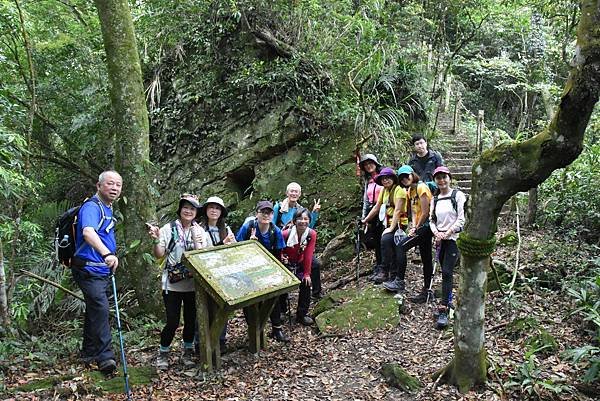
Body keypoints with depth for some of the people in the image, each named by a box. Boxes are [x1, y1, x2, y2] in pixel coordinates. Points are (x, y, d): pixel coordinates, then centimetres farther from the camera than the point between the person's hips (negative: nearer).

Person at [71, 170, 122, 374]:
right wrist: (107, 254, -54)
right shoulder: (91, 207, -19)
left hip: (103, 270, 10)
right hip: (89, 270, -10)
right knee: (100, 309, -16)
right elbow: (88, 232, -39)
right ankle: (105, 357, -14)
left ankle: (89, 352, 28)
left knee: (95, 310, 16)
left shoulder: (107, 209, 13)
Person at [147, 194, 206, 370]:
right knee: (173, 321, -3)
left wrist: (197, 240, -18)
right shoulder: (169, 228, -4)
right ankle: (163, 354, 19)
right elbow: (159, 255, -4)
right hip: (172, 284, -3)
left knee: (191, 320, 10)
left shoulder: (199, 230, 4)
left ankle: (187, 353, 28)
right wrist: (156, 240, -20)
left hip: (193, 284, 3)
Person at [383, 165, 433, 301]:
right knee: (426, 259, 11)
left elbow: (425, 212, -17)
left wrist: (416, 229, -10)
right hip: (421, 227, 9)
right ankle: (427, 291, 17)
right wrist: (413, 226, -5)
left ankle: (399, 282, -11)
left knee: (401, 246, -16)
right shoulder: (410, 190, 15)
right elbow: (414, 211, 11)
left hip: (426, 225, -9)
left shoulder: (421, 187, -13)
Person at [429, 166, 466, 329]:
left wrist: (447, 233, -14)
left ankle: (443, 311, -14)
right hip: (440, 240, 6)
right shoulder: (435, 200, 13)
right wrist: (436, 233, -6)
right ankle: (448, 301, 26)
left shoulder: (458, 195, -5)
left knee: (447, 272, -14)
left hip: (454, 238, -6)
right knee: (445, 272, 12)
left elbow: (462, 219, -11)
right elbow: (432, 220, 14)